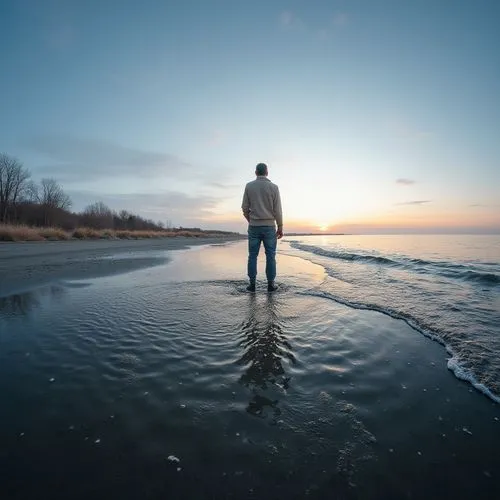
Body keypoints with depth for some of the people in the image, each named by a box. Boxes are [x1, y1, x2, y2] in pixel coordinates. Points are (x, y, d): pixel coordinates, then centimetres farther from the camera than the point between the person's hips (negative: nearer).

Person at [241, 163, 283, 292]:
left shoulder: (249, 186, 2)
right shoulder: (273, 187, -1)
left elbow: (245, 208, 2)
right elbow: (277, 210, -4)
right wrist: (280, 227, 3)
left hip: (254, 227, 1)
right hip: (269, 227, -1)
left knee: (252, 256, 5)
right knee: (270, 256, 4)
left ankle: (252, 284, 5)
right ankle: (270, 284, 6)